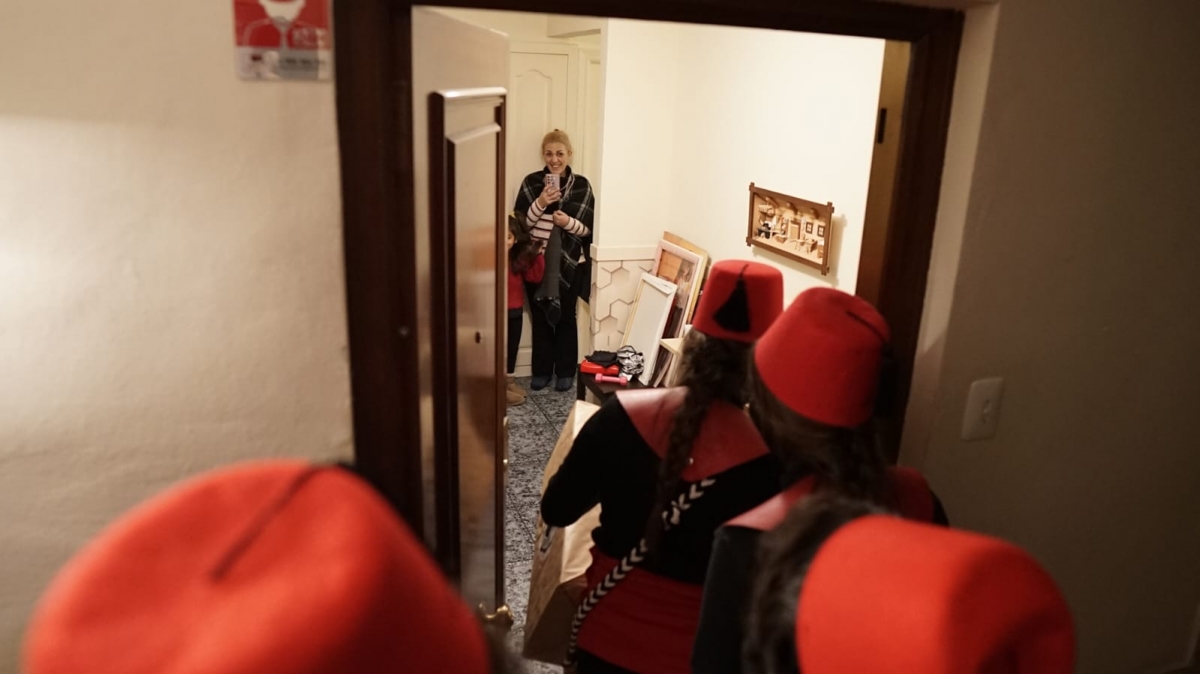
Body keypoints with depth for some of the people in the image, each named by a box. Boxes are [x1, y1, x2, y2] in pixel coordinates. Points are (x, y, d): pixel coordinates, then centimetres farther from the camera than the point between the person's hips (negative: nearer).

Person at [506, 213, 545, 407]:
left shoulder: (520, 257, 2)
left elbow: (535, 277, 2)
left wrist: (538, 256, -8)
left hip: (516, 311, 6)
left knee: (512, 346, 17)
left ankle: (510, 380, 32)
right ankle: (500, 387, 13)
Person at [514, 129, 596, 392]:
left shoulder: (581, 185, -2)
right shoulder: (531, 182, 0)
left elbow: (589, 229, -2)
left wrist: (569, 222, -21)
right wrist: (540, 203, -18)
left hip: (568, 263, -1)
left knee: (565, 317, 8)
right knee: (540, 317, 9)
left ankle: (565, 371, 21)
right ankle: (542, 371, 22)